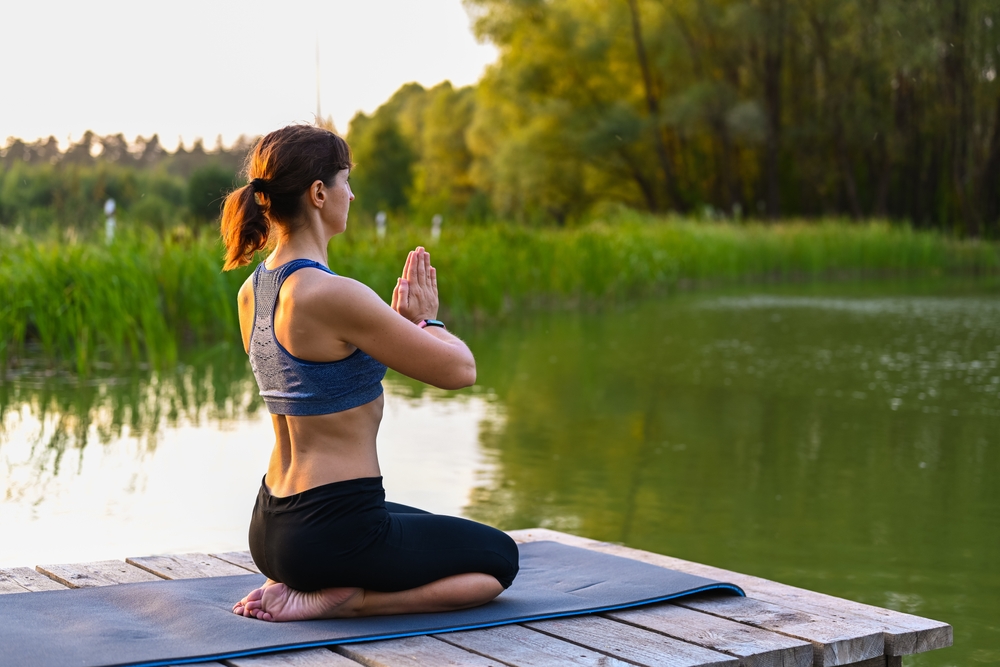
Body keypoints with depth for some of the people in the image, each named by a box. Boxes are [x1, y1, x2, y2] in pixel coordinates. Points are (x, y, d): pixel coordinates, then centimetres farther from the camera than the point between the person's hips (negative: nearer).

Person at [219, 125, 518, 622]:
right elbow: (459, 370, -15)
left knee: (436, 532, 34)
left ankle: (301, 585, 12)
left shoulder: (253, 291, 6)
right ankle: (340, 601, -4)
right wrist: (426, 320, 5)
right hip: (334, 533, -9)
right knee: (499, 559, 15)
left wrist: (399, 321, 10)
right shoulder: (331, 294, -23)